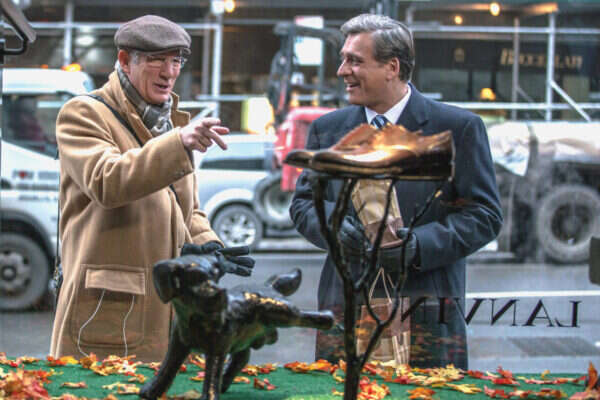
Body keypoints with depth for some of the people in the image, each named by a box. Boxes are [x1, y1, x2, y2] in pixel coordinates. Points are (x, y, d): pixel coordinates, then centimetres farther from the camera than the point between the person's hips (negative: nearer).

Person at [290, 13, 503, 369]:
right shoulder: (328, 129, 12)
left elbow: (485, 215, -3)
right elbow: (303, 203, 15)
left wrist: (420, 245, -17)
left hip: (427, 313, -3)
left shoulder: (459, 128, -1)